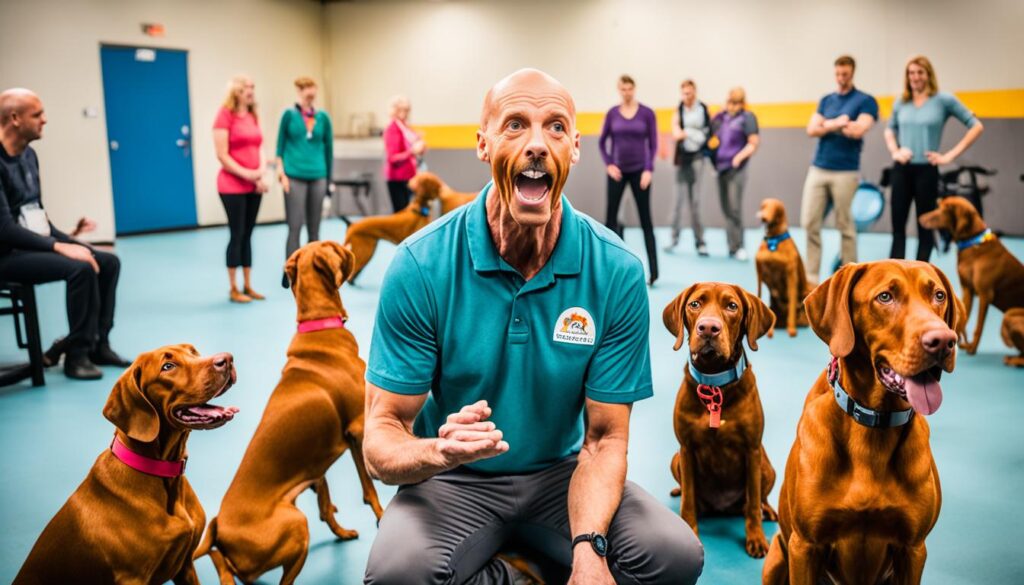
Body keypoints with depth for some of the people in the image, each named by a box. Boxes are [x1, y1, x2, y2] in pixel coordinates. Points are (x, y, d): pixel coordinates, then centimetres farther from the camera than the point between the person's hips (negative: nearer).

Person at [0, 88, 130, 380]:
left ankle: (97, 344, 5)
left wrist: (70, 242, 4)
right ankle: (76, 354, -15)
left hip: (34, 244, 9)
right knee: (81, 268, -28)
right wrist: (59, 246, -25)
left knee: (108, 262, 1)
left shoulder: (28, 155, 10)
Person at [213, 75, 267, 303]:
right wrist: (246, 174, -15)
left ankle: (248, 286, 17)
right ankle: (234, 289, 7)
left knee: (248, 235, 10)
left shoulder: (253, 116, 12)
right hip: (233, 185, -6)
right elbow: (222, 155, -13)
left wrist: (261, 172, -4)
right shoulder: (225, 116, -9)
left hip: (254, 186, 6)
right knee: (237, 235, -2)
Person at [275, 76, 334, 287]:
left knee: (314, 228, 7)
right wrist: (281, 173, -5)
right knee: (295, 227, -4)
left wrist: (329, 178, 11)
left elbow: (328, 147, 10)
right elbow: (280, 144, 3)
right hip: (295, 177, -2)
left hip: (317, 177, 3)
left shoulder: (322, 117, 5)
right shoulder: (289, 114, 0)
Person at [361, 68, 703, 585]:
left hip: (561, 473, 2)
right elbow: (382, 437, -15)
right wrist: (437, 450, -39)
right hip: (454, 483, -1)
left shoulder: (617, 272, -14)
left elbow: (604, 438, -10)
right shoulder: (420, 266, -18)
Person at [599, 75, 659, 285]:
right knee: (611, 217, 4)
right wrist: (608, 165, -4)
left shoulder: (647, 113, -2)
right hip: (617, 171, 2)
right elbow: (602, 142, 9)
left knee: (646, 220, -1)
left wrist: (649, 170, -11)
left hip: (639, 171, -2)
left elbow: (653, 144, -2)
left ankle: (653, 271, -1)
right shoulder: (612, 113, 3)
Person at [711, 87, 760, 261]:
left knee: (734, 208, -9)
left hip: (735, 168, -6)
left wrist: (739, 157, -19)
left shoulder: (747, 117, -4)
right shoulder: (720, 117, 13)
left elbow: (754, 143, -8)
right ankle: (733, 246, 16)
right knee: (726, 209, 9)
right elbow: (713, 138, 23)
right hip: (720, 166, 6)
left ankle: (737, 246, -2)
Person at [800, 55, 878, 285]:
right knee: (810, 223, -1)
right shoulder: (826, 100, 14)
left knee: (845, 226, 3)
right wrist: (838, 123, -8)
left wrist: (828, 124, -3)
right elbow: (812, 130, 4)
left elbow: (858, 130, -16)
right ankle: (811, 275, 6)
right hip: (818, 169, 4)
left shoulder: (865, 101, -1)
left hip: (845, 172, -4)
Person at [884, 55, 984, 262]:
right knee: (897, 225, 3)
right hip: (901, 170, 3)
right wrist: (894, 151, 6)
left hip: (926, 170, -3)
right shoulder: (901, 103, 7)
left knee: (925, 227, 4)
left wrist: (950, 155, -6)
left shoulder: (944, 100, -2)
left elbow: (976, 126, 0)